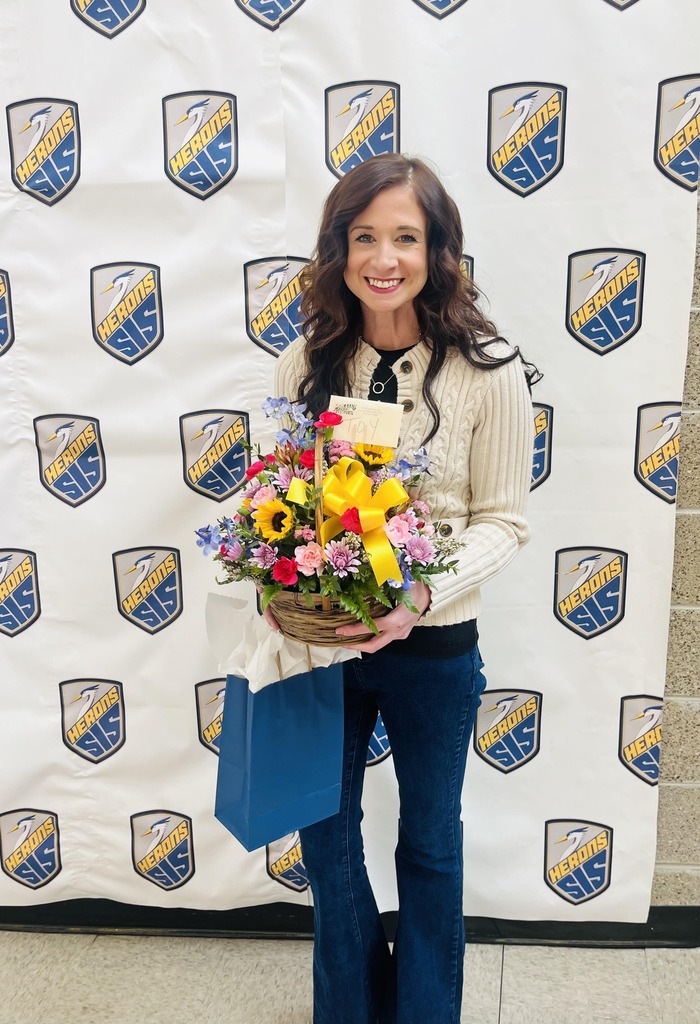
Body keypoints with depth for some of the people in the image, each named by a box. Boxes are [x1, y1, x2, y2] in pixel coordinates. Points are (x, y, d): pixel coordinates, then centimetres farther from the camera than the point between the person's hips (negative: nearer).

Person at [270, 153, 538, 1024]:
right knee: (325, 831, 19)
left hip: (432, 648, -2)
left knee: (429, 838, 19)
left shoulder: (489, 371, -13)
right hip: (316, 639, 3)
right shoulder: (304, 363, -4)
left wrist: (422, 594, -25)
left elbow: (502, 521, -10)